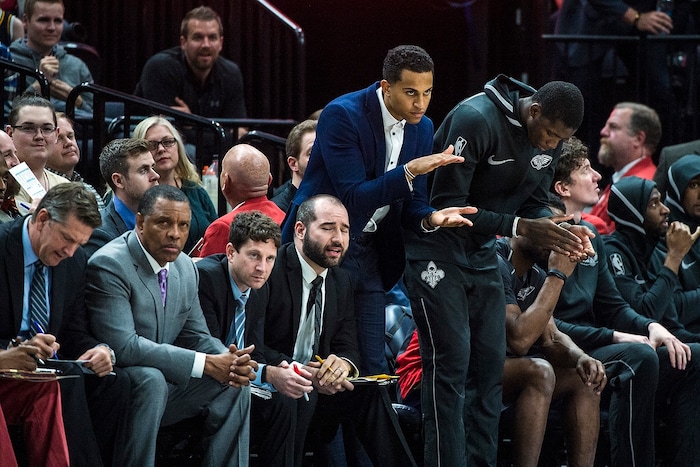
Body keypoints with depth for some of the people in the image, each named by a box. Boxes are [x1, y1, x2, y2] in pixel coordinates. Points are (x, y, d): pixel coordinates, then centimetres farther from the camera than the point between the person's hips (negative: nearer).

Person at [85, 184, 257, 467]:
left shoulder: (186, 269, 8)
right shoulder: (109, 266, -20)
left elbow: (196, 336, 13)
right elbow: (123, 346, -28)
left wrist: (229, 359, -13)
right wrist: (206, 364, -26)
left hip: (164, 383, 8)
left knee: (234, 385, -5)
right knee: (151, 379, -35)